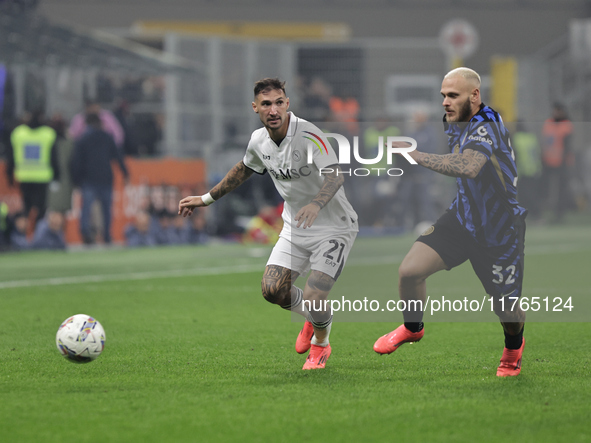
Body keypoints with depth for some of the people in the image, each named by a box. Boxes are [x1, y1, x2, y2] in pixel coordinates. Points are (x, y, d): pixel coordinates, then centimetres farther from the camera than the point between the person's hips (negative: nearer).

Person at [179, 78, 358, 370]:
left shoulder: (308, 135, -24)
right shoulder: (259, 141, -2)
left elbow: (335, 175, -36)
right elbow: (244, 169, 20)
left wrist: (316, 204, -55)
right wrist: (207, 199, 24)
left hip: (333, 228, -6)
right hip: (295, 228, 6)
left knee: (313, 301, -16)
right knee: (273, 289, -11)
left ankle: (320, 344, 20)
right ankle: (312, 321, 23)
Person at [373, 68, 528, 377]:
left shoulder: (486, 126, -27)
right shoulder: (455, 123, 1)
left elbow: (468, 167, -48)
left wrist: (415, 155, -44)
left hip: (500, 232, -6)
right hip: (462, 219, 6)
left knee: (507, 312, 5)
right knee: (409, 271, -14)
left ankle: (514, 346, 42)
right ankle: (412, 328, 16)